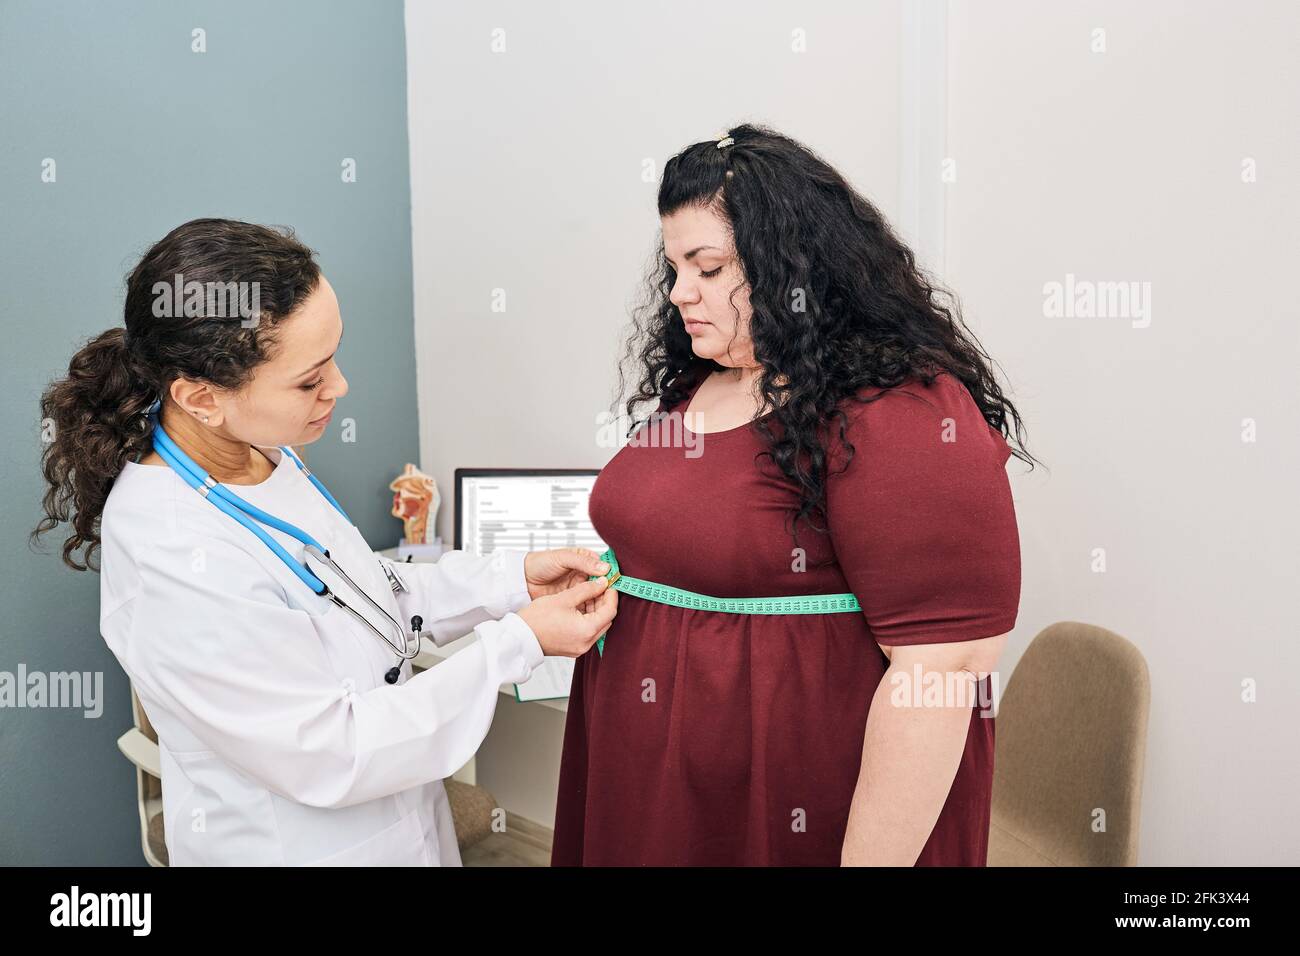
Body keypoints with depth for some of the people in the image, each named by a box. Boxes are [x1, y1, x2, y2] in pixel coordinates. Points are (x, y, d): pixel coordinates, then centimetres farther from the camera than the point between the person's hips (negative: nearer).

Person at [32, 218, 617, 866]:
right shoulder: (179, 565, -33)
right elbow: (332, 753, -27)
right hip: (294, 844, -7)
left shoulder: (253, 450, -8)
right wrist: (518, 644, -23)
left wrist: (511, 578, -3)